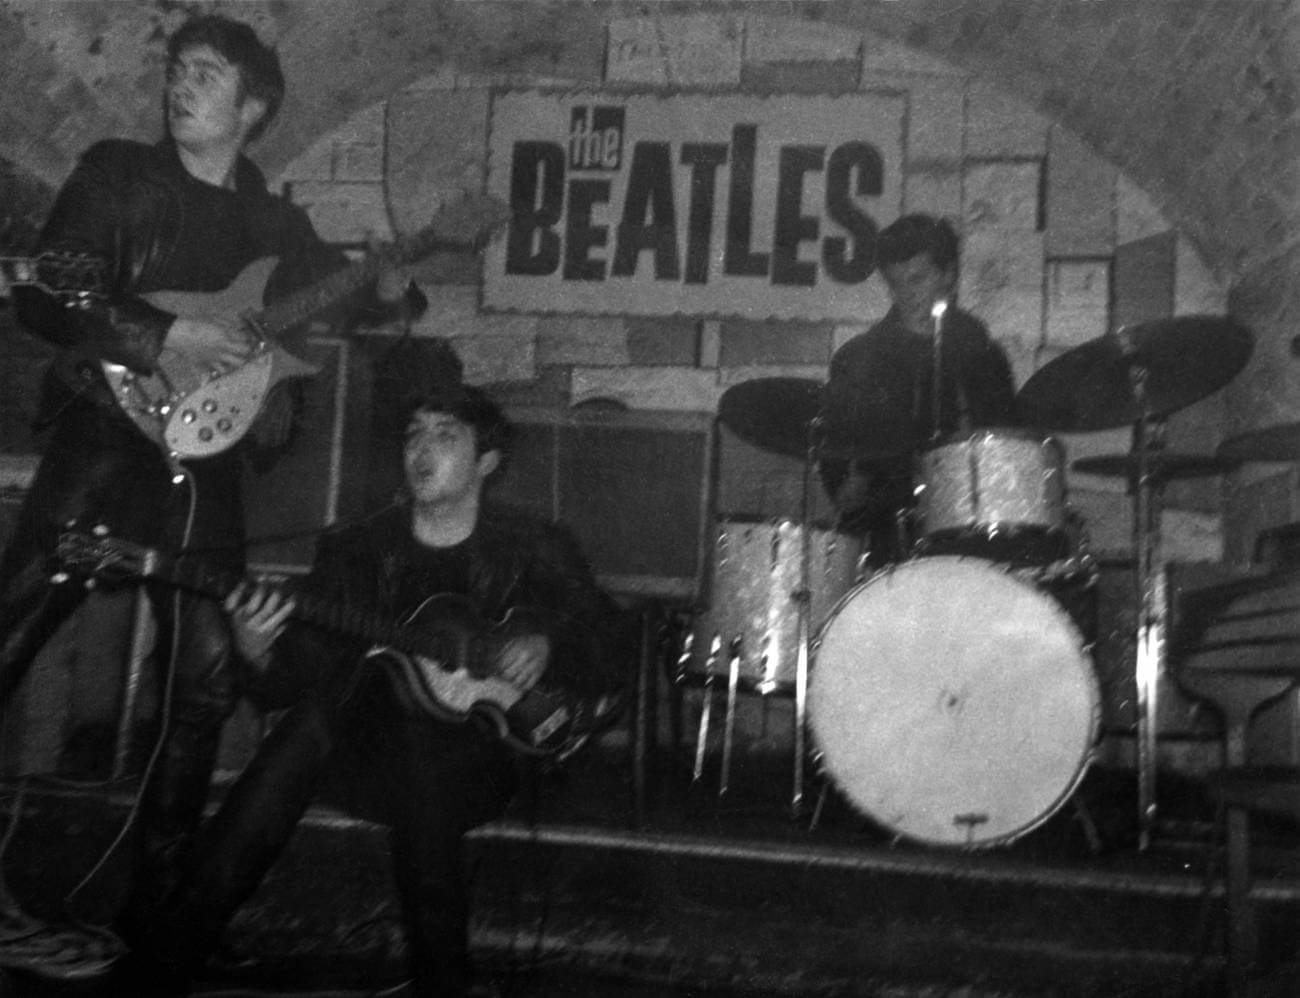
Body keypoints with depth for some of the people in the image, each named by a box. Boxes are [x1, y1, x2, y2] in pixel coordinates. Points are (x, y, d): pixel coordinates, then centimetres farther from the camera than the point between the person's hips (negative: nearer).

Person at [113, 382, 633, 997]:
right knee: (319, 714, -30)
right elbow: (303, 676, 2)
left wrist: (546, 645, -14)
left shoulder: (533, 549, 5)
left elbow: (614, 640, 6)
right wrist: (260, 652, -21)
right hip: (368, 751, 2)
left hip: (475, 757, -2)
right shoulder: (356, 548, 8)